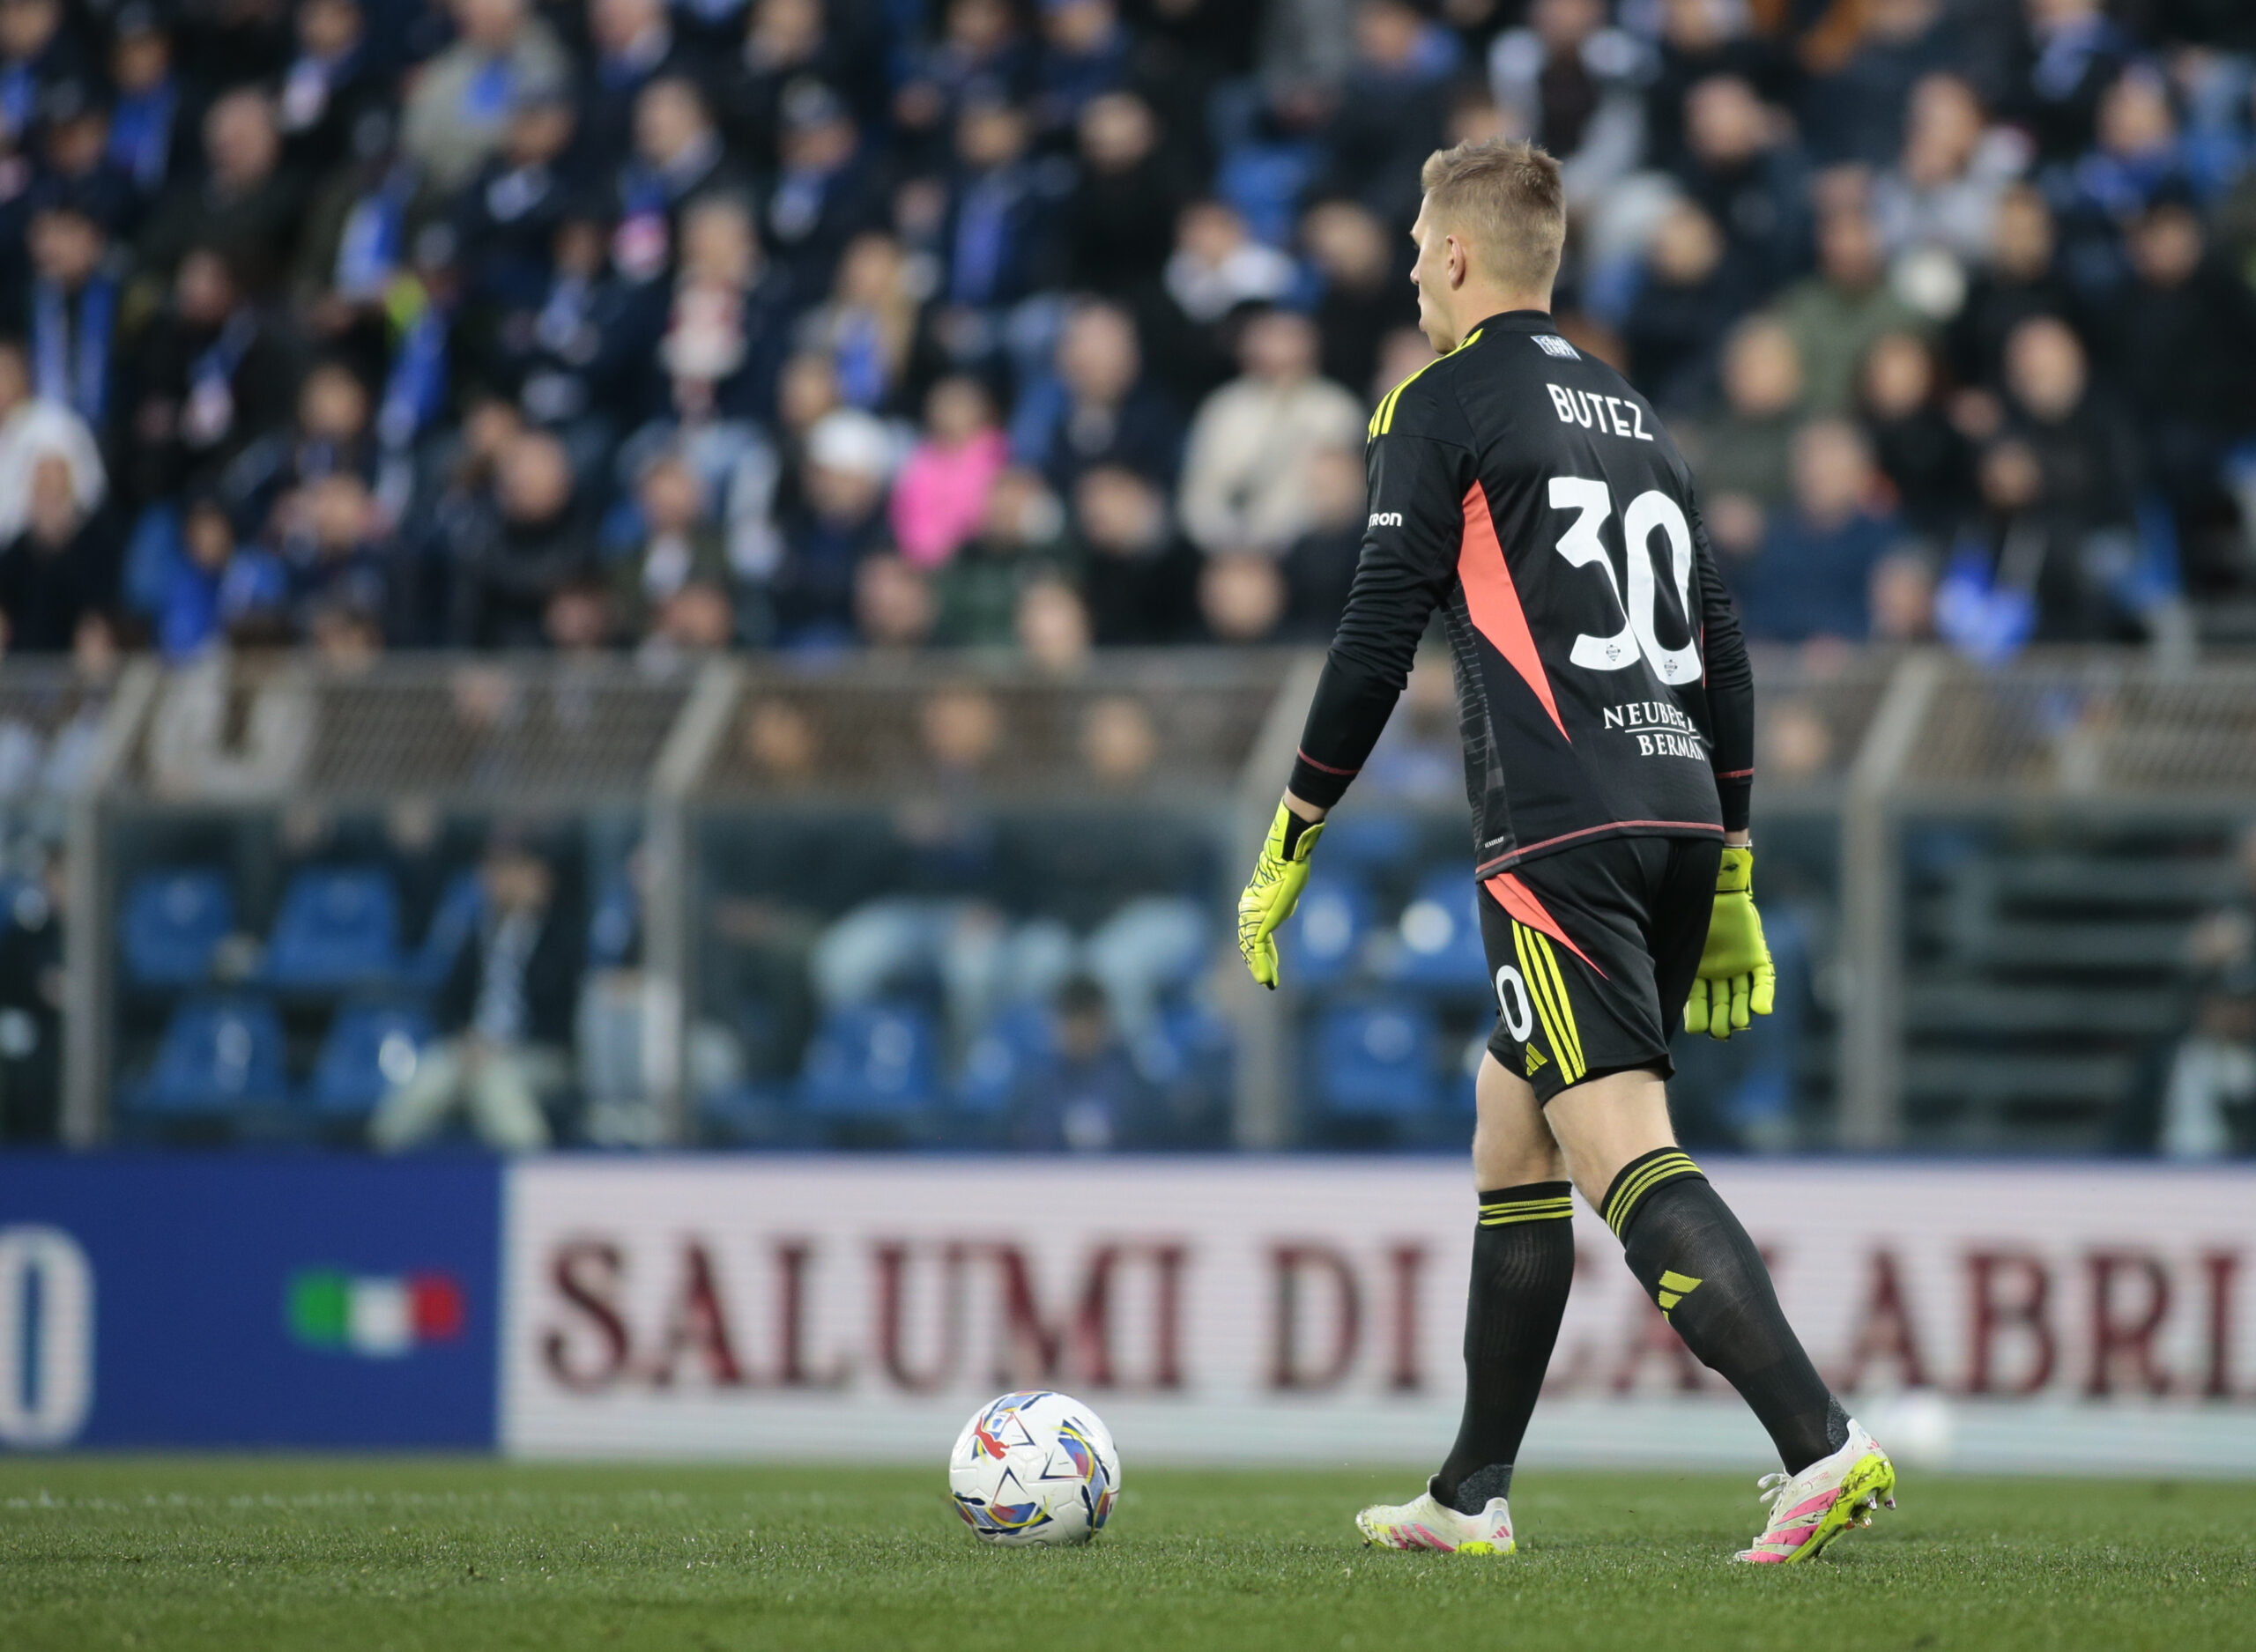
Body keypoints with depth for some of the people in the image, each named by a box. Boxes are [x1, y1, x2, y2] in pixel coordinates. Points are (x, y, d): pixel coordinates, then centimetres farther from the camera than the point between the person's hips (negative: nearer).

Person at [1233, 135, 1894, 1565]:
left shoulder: (1443, 408, 0)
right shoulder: (1637, 417, 21)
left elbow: (1379, 640, -6)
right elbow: (1723, 654, 21)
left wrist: (1290, 849, 2)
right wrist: (1730, 886, 24)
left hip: (1559, 839, -8)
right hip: (1682, 817, 8)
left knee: (1627, 1154, -16)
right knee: (1510, 1134, 19)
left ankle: (1820, 1441, -31)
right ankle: (1473, 1498, 22)